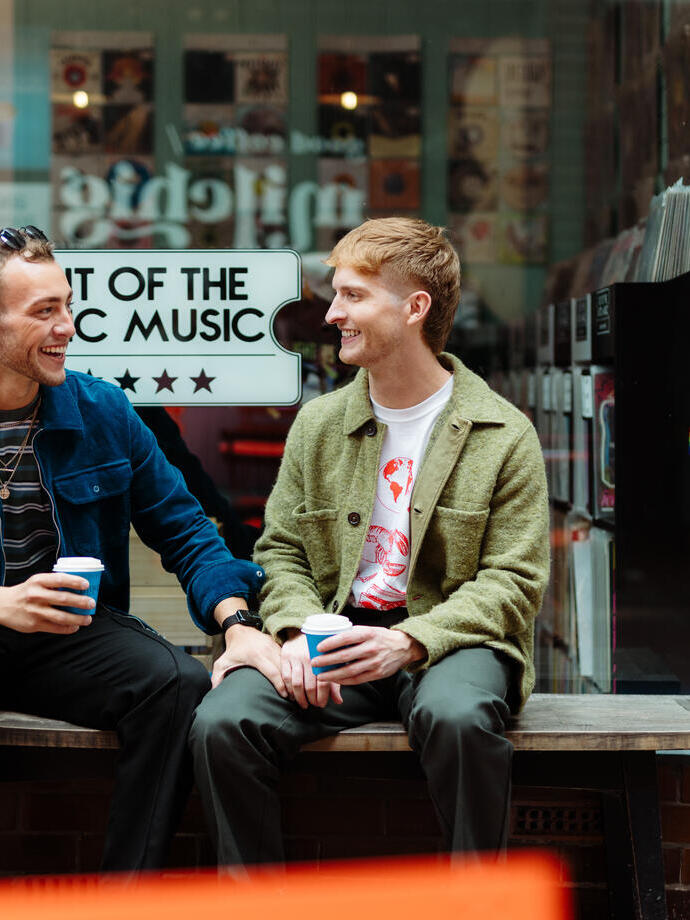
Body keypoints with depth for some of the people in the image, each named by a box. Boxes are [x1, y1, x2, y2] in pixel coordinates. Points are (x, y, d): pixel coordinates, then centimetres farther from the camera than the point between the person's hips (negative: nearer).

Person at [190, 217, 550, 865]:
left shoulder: (505, 435, 2)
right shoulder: (318, 424, 15)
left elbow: (513, 581, -3)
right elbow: (280, 550, 15)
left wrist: (407, 641, -18)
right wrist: (298, 629, -8)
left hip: (450, 640, -3)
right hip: (337, 636, 3)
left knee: (457, 717, -39)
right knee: (220, 723, -25)